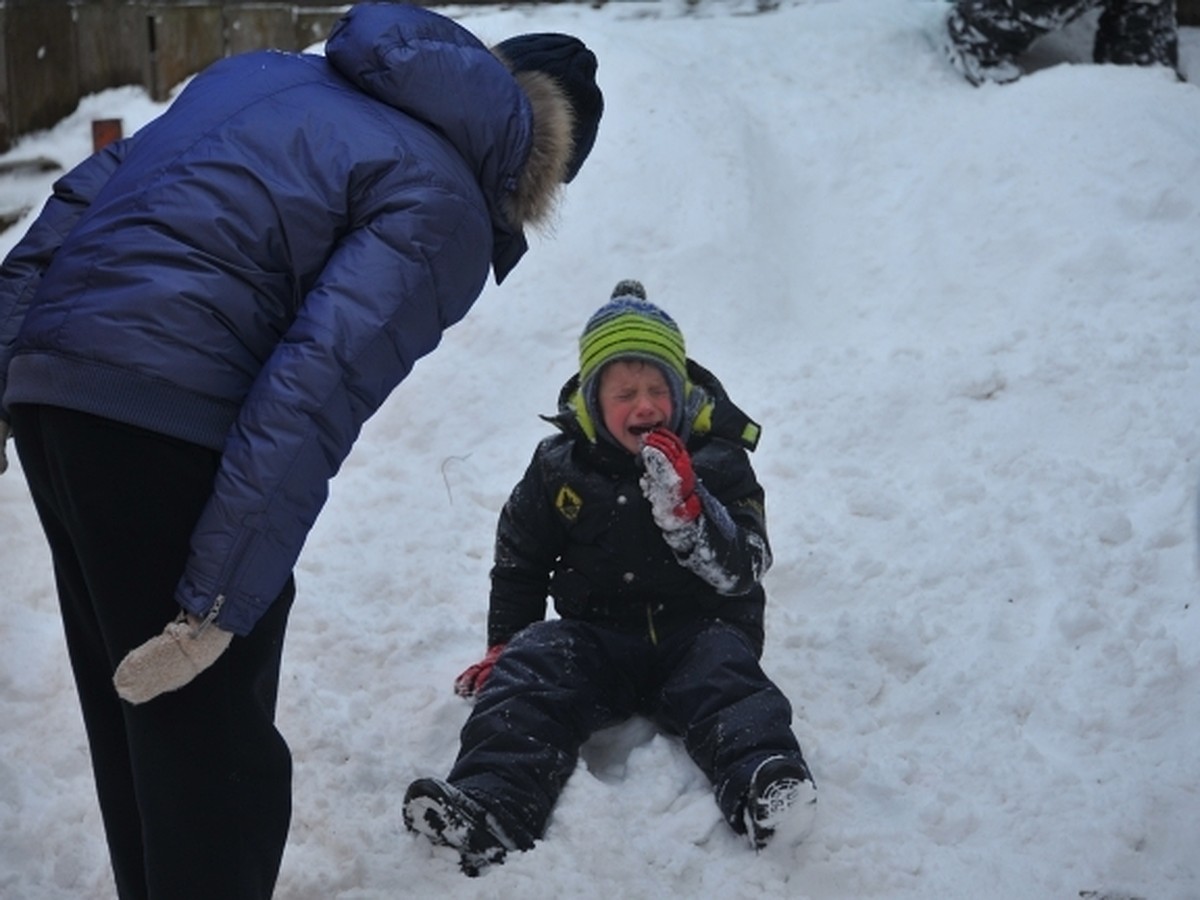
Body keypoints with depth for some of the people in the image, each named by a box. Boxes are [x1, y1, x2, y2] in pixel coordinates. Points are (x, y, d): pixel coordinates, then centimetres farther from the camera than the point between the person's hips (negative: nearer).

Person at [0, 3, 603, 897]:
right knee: (215, 755, 2)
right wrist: (220, 600, -17)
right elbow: (320, 391, -16)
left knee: (132, 709, 22)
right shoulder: (444, 208, -4)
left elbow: (85, 193, 17)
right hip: (168, 414, -8)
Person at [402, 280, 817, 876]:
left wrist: (685, 506, -21)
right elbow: (518, 563, 20)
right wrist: (504, 643, 10)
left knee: (722, 672, -33)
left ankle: (762, 790, -60)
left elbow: (742, 572, -7)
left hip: (698, 628, -1)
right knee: (531, 666, -26)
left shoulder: (717, 463, 3)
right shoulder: (559, 468, 8)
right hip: (597, 632, 1)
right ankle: (490, 807, -49)